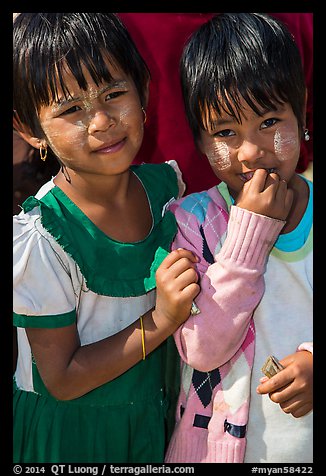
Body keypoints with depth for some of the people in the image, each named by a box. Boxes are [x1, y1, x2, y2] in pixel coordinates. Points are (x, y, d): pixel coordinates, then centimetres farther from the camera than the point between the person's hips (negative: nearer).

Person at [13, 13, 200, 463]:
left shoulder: (167, 184, -11)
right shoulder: (40, 238, -27)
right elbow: (62, 380, -21)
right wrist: (160, 321, -29)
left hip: (154, 412, 5)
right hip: (70, 429, -4)